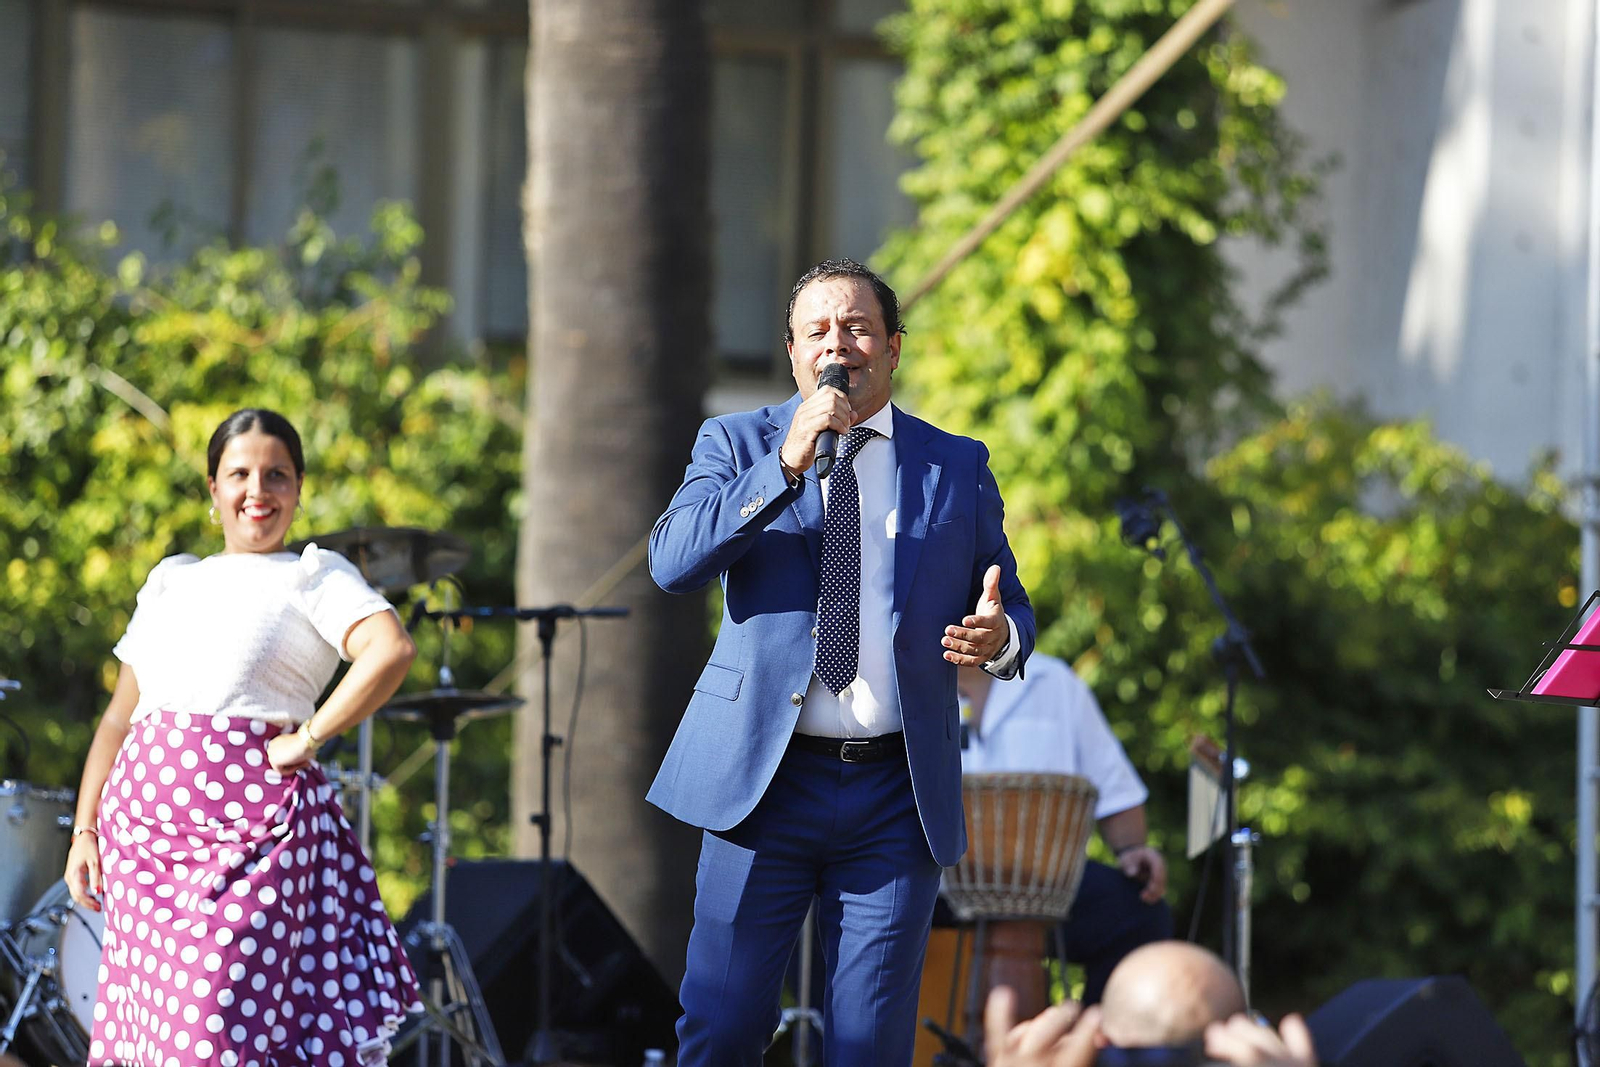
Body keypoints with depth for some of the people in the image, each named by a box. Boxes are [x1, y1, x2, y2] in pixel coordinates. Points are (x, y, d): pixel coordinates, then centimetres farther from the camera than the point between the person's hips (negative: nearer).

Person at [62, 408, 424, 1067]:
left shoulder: (315, 576, 6)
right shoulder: (171, 580, 21)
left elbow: (392, 650, -14)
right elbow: (119, 716, 21)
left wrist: (305, 739, -13)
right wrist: (85, 830, 11)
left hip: (253, 822, -5)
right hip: (141, 821, 5)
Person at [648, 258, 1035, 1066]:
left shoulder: (957, 468, 11)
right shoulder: (737, 445, 7)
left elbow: (1012, 610, 14)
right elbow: (672, 562, -9)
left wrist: (999, 638, -11)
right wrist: (787, 463, -17)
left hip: (898, 794, 1)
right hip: (765, 784, -1)